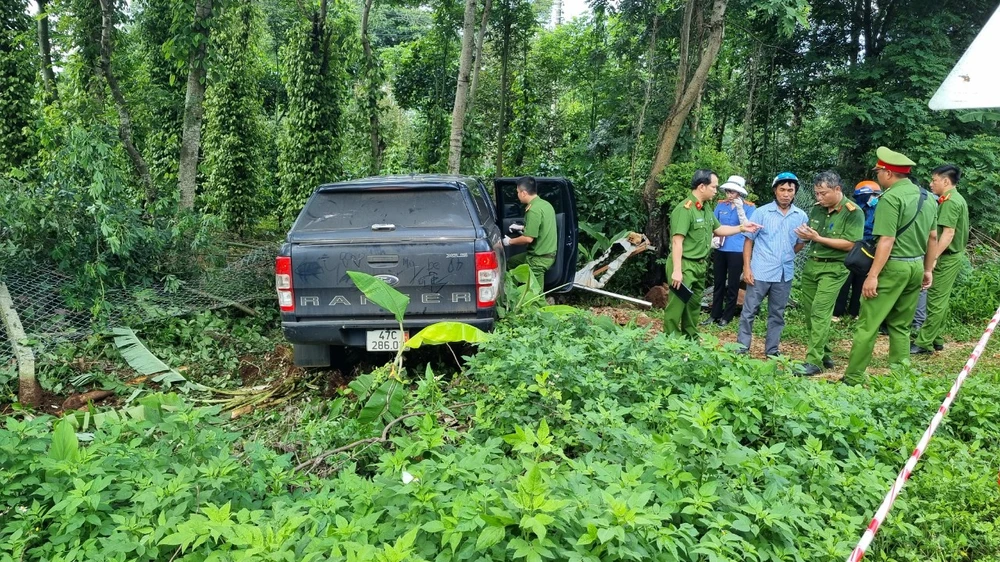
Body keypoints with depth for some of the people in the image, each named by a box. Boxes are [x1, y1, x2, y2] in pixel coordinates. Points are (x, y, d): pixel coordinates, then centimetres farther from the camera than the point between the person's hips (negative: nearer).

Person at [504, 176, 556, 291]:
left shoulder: (533, 210, -23)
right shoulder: (545, 204, 6)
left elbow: (528, 238, -25)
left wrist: (510, 241, -8)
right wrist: (522, 228, 24)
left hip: (539, 258, -10)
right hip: (545, 252, 10)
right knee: (511, 262, 23)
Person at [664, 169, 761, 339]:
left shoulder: (706, 209, 10)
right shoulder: (684, 209, -19)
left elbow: (718, 229, 24)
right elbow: (677, 242, -23)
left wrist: (742, 228, 13)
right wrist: (677, 270, -26)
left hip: (700, 265, 9)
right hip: (685, 265, -9)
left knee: (694, 304, 18)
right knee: (676, 305, -6)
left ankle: (691, 339, 30)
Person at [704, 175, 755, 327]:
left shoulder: (749, 207, -6)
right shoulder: (721, 205, 4)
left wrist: (740, 209, -23)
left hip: (737, 251, -4)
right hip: (720, 249, 4)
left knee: (733, 284, 5)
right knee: (718, 282, 11)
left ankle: (727, 317, 14)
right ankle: (715, 315, 19)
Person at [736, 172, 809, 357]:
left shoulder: (801, 216, 3)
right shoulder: (762, 212, -4)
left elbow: (800, 243, 16)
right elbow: (749, 240, -3)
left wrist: (785, 257, 4)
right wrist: (747, 267, -9)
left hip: (785, 273, 3)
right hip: (760, 272, -3)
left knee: (777, 314, 12)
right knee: (749, 312, 1)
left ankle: (772, 349, 23)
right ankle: (742, 349, 9)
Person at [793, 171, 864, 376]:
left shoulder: (853, 212, -11)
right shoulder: (817, 208, 9)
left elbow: (849, 244, -17)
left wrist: (818, 238, -20)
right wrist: (805, 235, -7)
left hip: (833, 268, -7)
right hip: (811, 264, 7)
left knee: (820, 313, -13)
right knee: (809, 312, 9)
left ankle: (814, 361, -11)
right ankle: (824, 354, 22)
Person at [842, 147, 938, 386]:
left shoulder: (891, 198, -14)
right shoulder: (926, 197, 12)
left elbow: (887, 241, -19)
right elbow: (932, 237, 18)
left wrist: (872, 275, -18)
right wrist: (928, 270, 25)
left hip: (893, 267, -8)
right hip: (916, 267, 8)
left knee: (868, 325, -4)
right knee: (900, 326, 15)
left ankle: (852, 380, -2)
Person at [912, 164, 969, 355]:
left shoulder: (949, 201, -17)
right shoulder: (958, 199, 15)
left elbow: (948, 233, -24)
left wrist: (934, 257, -27)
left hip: (946, 258, -10)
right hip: (953, 256, 10)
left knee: (936, 302, -7)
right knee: (941, 301, 13)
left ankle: (924, 343, -4)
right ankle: (935, 340, 19)